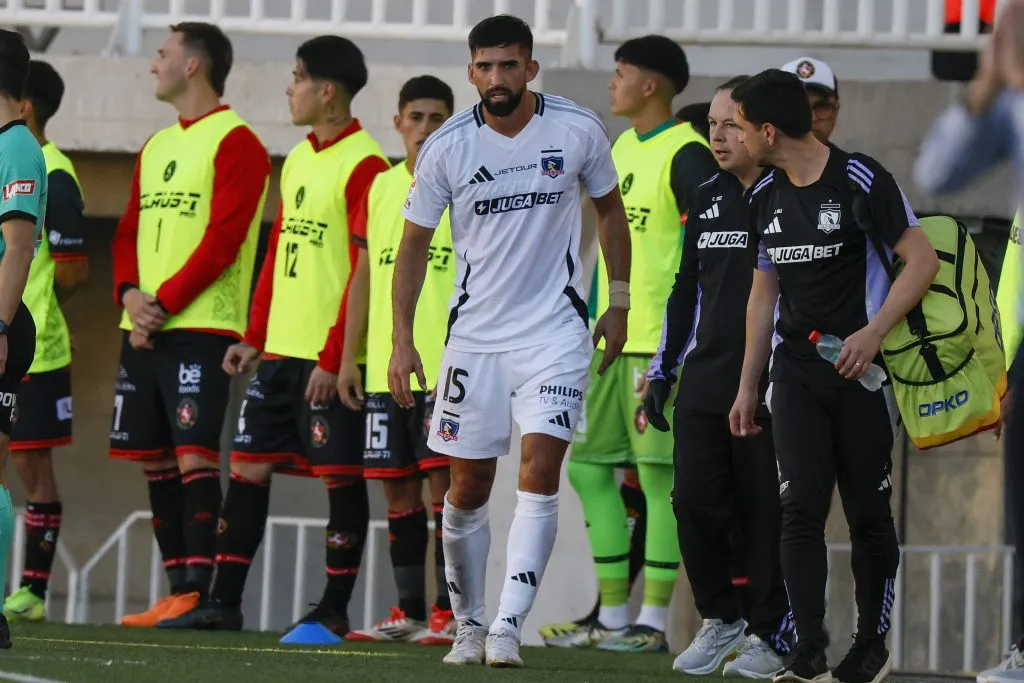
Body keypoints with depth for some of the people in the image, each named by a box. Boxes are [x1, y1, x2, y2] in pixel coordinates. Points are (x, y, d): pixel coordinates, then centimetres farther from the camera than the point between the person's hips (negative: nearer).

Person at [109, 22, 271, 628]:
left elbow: (223, 238, -13)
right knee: (155, 460, 6)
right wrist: (130, 294, -2)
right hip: (144, 328, 8)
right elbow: (129, 232, 18)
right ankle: (178, 589, 9)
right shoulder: (155, 148, 21)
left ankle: (198, 591, -16)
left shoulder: (234, 142, -5)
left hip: (200, 327, -8)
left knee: (193, 454, -14)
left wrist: (165, 303, -16)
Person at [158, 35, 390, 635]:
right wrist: (255, 337, 16)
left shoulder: (363, 166, -12)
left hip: (329, 357, -9)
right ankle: (225, 602, 11)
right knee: (249, 465, 7)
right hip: (280, 351, 9)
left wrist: (333, 358, -18)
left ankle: (335, 609, 4)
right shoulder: (297, 161, 16)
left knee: (340, 475, -2)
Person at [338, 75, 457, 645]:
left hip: (447, 368, -6)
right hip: (384, 368, 6)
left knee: (444, 482, -9)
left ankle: (450, 613, -7)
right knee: (398, 488, 8)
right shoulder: (380, 187, 14)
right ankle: (409, 612, 14)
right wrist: (350, 356, 12)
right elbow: (364, 276, 17)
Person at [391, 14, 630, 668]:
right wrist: (402, 338, -3)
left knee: (539, 473, -16)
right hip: (475, 336, 1)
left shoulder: (578, 129, -6)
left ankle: (508, 627, -17)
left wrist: (619, 303, 9)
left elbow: (610, 208, 11)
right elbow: (414, 244, 3)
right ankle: (468, 624, 23)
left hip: (556, 331, -1)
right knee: (468, 488, 6)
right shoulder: (446, 147, -7)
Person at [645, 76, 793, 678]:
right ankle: (721, 618, 16)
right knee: (695, 502, -1)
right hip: (705, 381, 5)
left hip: (771, 387, -5)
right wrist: (663, 369, 18)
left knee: (766, 511, -1)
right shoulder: (706, 199, 14)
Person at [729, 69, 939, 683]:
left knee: (868, 513, 3)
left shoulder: (861, 181, -10)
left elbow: (922, 260, -11)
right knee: (801, 508, -7)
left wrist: (873, 334, -21)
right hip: (796, 372, 5)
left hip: (861, 371, -5)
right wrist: (748, 386, 18)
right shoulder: (766, 196, 10)